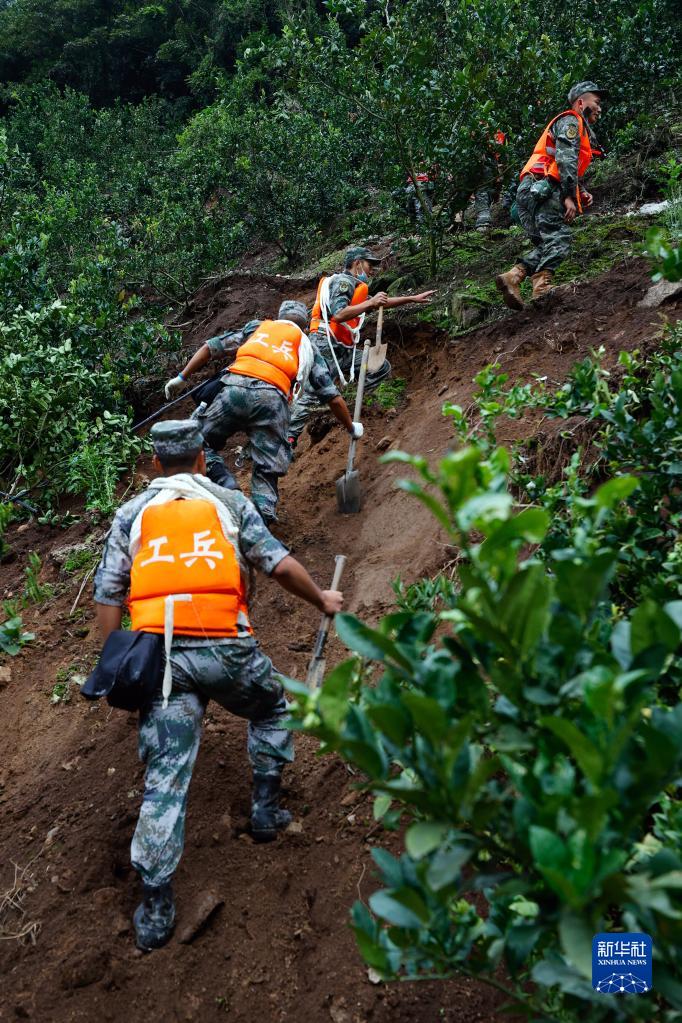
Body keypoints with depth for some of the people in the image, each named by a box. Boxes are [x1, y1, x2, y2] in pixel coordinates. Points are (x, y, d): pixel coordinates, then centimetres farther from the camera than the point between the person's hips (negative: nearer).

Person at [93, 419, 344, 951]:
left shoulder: (131, 514, 14)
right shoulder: (229, 502, 10)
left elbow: (107, 597, 10)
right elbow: (281, 565, 7)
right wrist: (322, 599, 24)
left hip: (160, 653, 1)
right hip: (227, 648, -1)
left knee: (165, 779, 4)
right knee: (272, 710, 31)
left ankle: (156, 907, 3)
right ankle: (266, 809, 29)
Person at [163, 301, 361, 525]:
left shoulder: (257, 327, 30)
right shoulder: (308, 348, 29)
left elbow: (210, 347, 23)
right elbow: (333, 398, 26)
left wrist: (182, 377, 27)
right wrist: (352, 428, 40)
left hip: (236, 388, 0)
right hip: (273, 399, 0)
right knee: (267, 473, 9)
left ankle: (227, 488, -4)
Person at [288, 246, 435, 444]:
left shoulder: (354, 286, 22)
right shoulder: (343, 281, -9)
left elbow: (381, 303, 32)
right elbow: (338, 315, -24)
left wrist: (413, 298, 32)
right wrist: (370, 303, -21)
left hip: (344, 350, 10)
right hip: (326, 347, -10)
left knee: (382, 368, 7)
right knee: (310, 398, -13)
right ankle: (288, 439, -11)